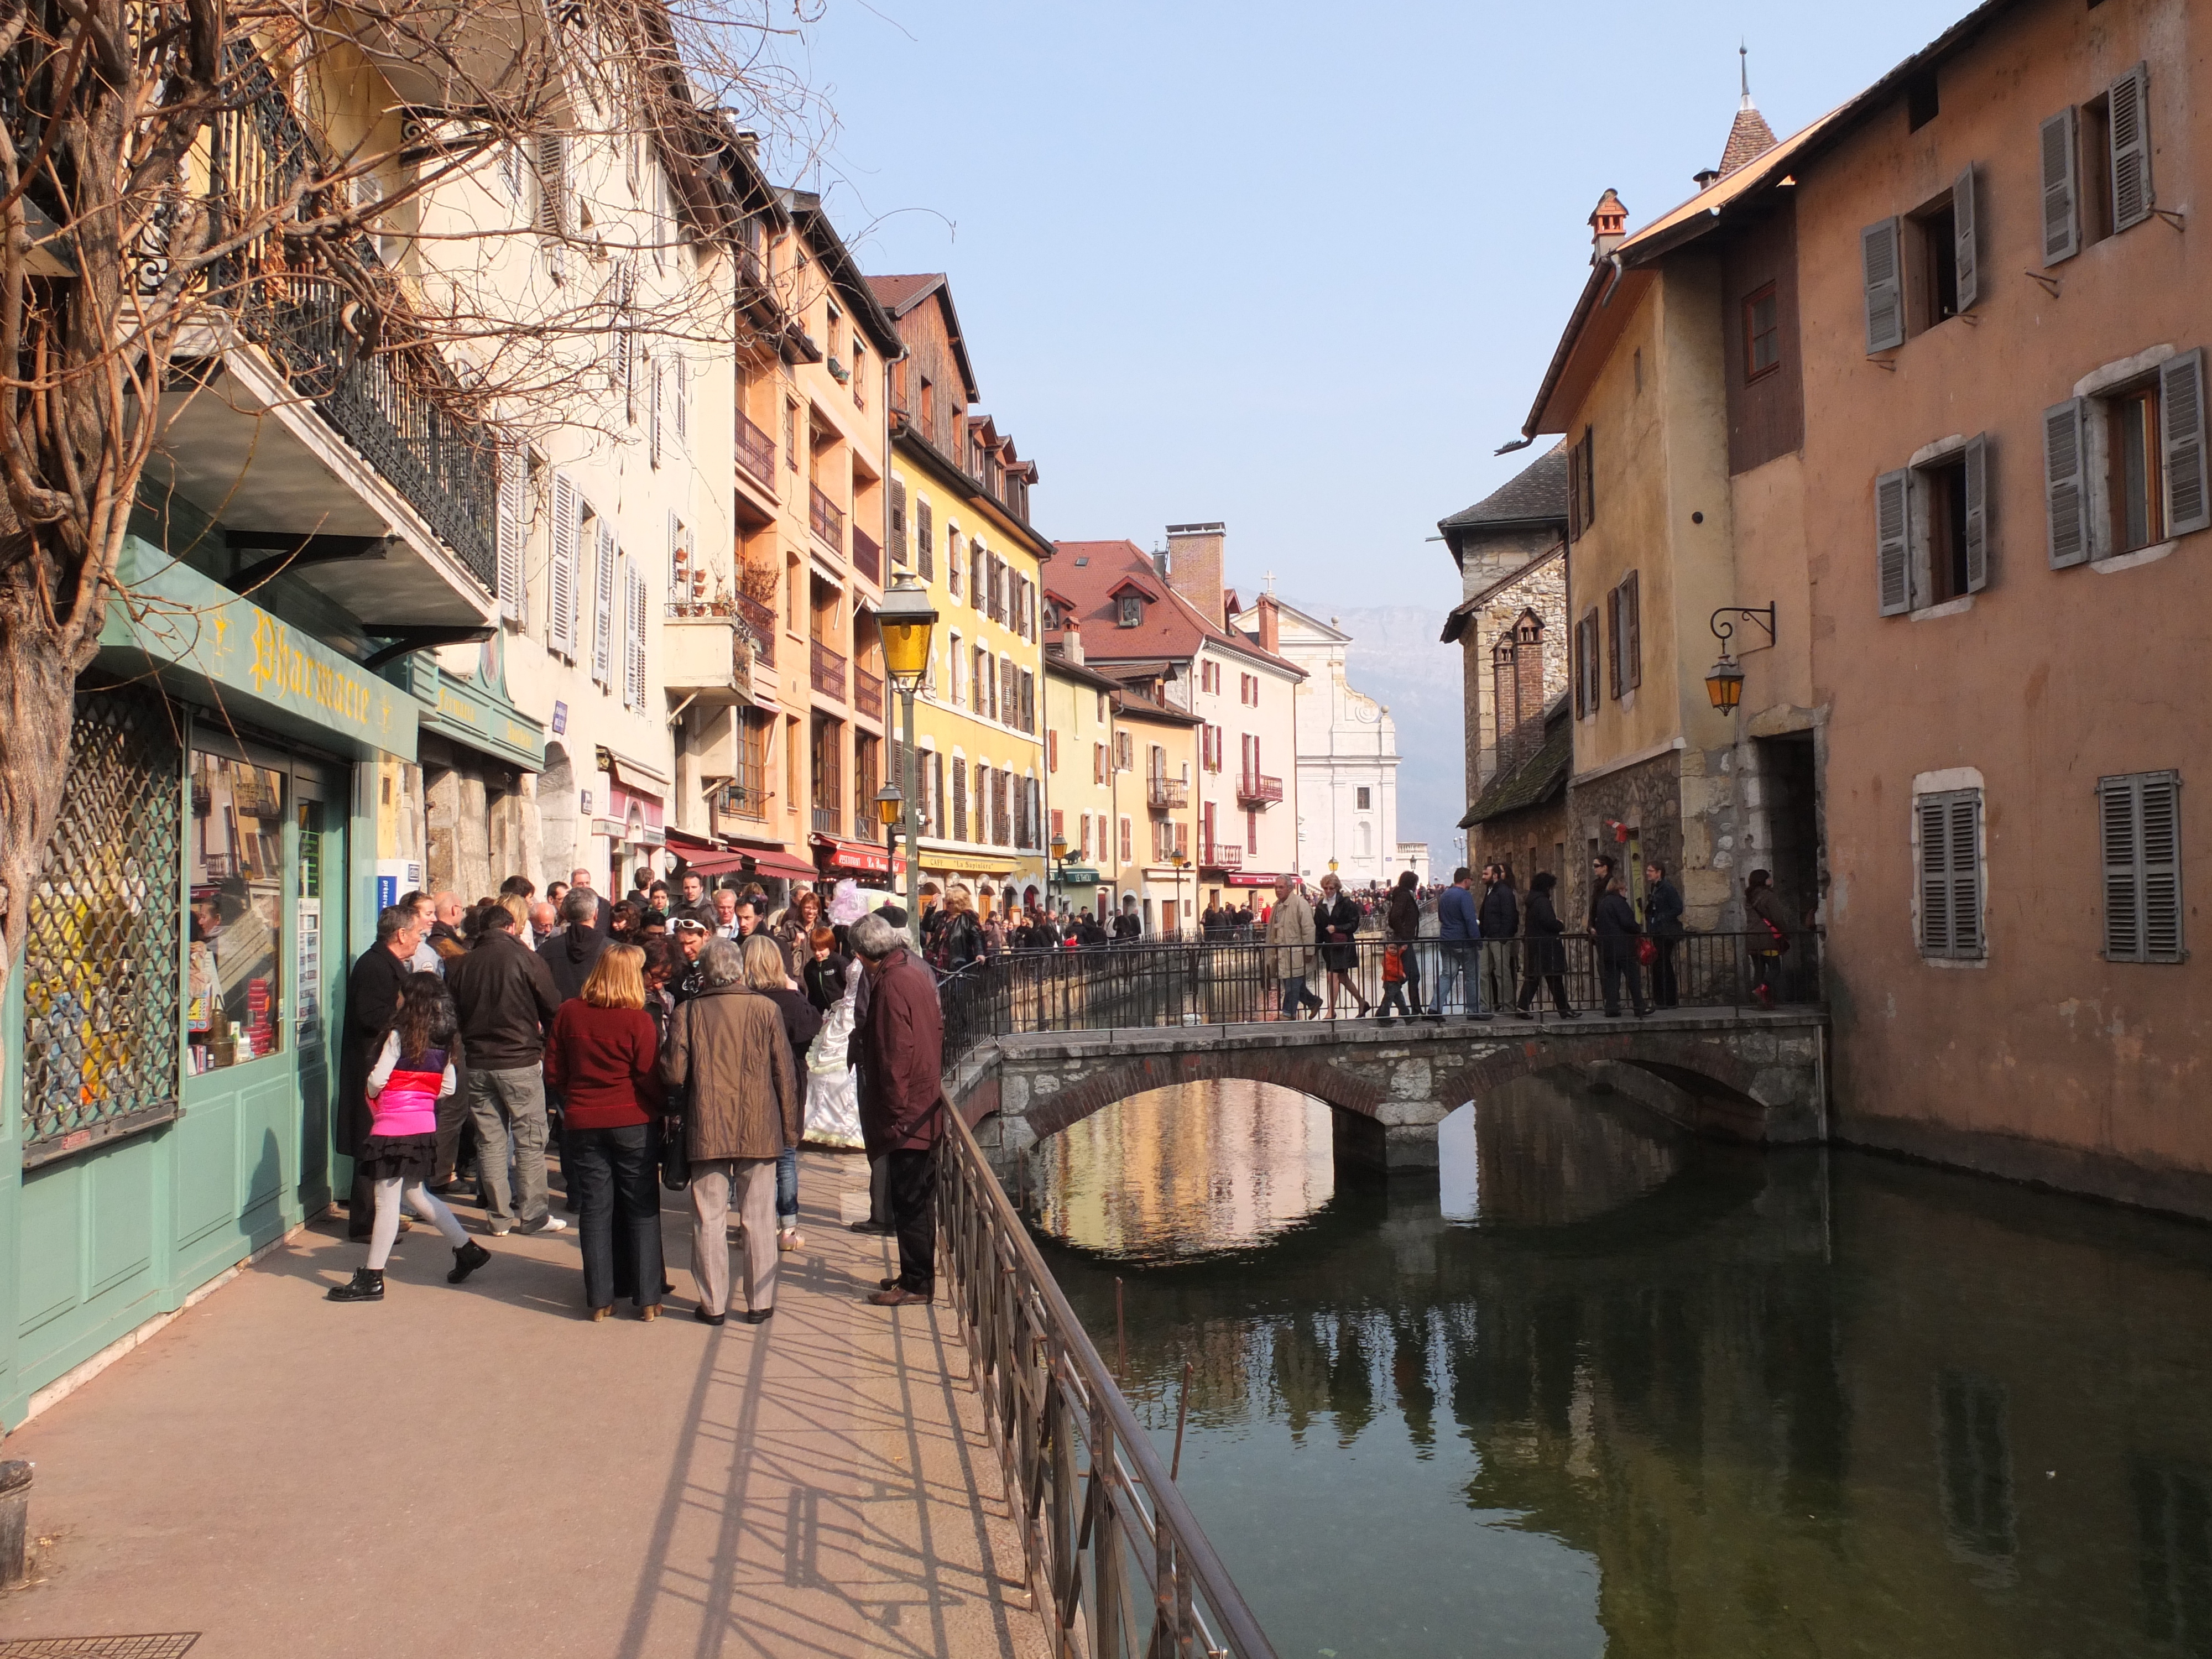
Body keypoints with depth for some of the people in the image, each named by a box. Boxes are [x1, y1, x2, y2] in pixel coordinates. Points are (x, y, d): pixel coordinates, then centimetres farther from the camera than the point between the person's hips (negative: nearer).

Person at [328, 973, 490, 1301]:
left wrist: (372, 1095, 8)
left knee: (387, 1202, -3)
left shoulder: (399, 1034, -12)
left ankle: (372, 1279, 3)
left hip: (393, 1127, -7)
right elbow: (447, 1087, 9)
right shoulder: (442, 1040, 7)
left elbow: (377, 1080, -13)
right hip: (425, 1124, 7)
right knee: (415, 1194, 21)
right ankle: (468, 1250, 24)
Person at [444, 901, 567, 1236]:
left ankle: (499, 1217, 12)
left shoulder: (459, 966, 4)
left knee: (489, 1141, 9)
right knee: (531, 1140, 4)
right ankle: (533, 1214, 6)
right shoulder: (527, 959, -8)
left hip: (477, 1064, 4)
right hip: (520, 1061, -4)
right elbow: (552, 1010, -3)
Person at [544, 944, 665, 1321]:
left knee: (595, 1209, 9)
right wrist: (660, 1112, 6)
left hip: (582, 1121, 3)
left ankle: (600, 1299, 12)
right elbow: (650, 1079, -12)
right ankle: (647, 1298, 9)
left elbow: (554, 1071, 5)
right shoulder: (638, 1020, -13)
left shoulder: (569, 1013, -1)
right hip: (632, 1121, -3)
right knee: (642, 1210, 7)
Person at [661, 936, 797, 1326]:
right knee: (759, 1219, 8)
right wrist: (789, 1128, 8)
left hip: (707, 1130, 0)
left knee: (709, 1219, 8)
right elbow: (784, 1075, -1)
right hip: (759, 1130, 1)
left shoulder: (689, 1012, -5)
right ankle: (759, 1303, 14)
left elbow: (674, 1074, -8)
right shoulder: (766, 1010, -3)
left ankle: (713, 1304, 12)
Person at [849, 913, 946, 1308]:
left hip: (907, 1112, -10)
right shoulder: (916, 971, 11)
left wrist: (894, 1112, -18)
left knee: (909, 1200, -2)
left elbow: (896, 1054, -21)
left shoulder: (891, 984, -18)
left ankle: (916, 1283, 5)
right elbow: (936, 1032, 18)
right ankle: (917, 1275, 26)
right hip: (927, 1107, 10)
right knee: (918, 1198, 17)